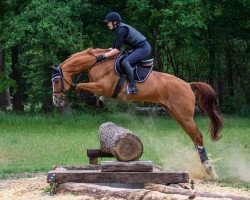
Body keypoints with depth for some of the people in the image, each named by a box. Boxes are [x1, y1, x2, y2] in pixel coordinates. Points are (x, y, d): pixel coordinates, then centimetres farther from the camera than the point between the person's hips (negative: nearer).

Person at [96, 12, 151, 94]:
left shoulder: (121, 30, -19)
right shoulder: (119, 29, 12)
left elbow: (117, 50, -22)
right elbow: (113, 47, 18)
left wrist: (104, 56, -21)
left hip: (143, 48, -11)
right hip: (138, 48, 11)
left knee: (125, 62, -24)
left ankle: (132, 87, -27)